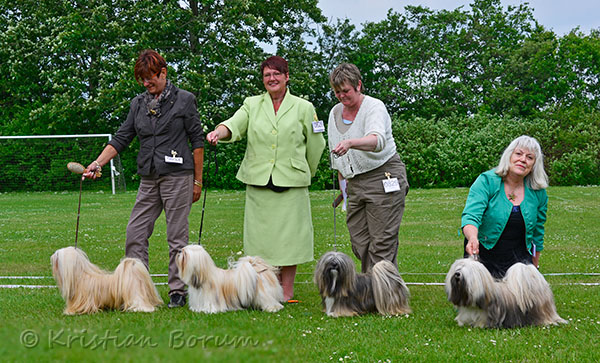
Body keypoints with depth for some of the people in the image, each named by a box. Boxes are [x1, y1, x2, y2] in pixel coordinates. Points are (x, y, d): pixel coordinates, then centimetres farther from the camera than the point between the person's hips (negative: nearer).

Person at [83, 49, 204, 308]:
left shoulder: (184, 100, -1)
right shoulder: (138, 104, 12)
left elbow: (197, 141, -1)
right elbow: (121, 138, 10)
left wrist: (197, 181, -3)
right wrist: (98, 163, -5)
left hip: (178, 176, -5)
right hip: (149, 179, 5)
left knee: (177, 236, -1)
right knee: (135, 234, 0)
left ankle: (178, 291, 6)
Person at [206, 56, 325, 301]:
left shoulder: (303, 108, 6)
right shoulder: (252, 105, 11)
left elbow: (315, 145, 13)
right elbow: (235, 125, -7)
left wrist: (304, 174, 18)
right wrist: (218, 132, -28)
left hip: (291, 184, -2)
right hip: (258, 182, 2)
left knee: (289, 234, -3)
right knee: (262, 234, 2)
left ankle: (287, 290, 6)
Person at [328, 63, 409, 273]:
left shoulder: (374, 107, -10)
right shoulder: (335, 112, 12)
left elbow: (378, 140, -31)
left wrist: (350, 143, -47)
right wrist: (342, 182, 17)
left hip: (384, 179, -7)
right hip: (355, 183, 7)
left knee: (382, 245, -10)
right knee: (359, 244, 2)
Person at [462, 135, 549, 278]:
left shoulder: (539, 192, 0)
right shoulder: (486, 182, -12)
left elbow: (537, 232, 12)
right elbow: (471, 216, -24)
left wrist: (534, 267, 18)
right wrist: (472, 238, -45)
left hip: (519, 260, 2)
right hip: (484, 257, -2)